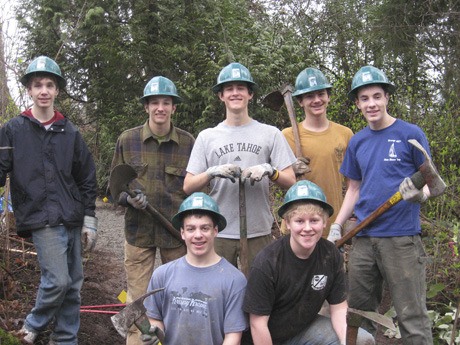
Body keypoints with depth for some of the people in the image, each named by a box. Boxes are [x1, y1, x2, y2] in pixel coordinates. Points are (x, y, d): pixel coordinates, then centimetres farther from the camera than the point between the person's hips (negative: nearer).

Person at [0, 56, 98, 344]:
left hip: (72, 220, 4)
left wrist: (90, 220, 9)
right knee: (57, 280, -11)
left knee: (73, 284, 7)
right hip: (42, 219, -4)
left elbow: (87, 178, 13)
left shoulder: (70, 133, 10)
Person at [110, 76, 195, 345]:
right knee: (137, 300, 5)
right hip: (138, 231, 0)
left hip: (178, 231, 0)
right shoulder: (128, 140, 1)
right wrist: (129, 198, -14)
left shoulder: (188, 143, 0)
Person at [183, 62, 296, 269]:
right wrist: (212, 172, -14)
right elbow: (188, 186, 4)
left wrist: (269, 171, -16)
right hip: (219, 233, 1)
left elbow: (291, 182, 3)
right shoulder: (207, 137, 8)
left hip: (259, 232, 0)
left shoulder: (270, 134, 6)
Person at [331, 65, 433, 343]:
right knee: (359, 312, 13)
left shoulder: (410, 134, -3)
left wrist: (420, 195, -22)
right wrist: (336, 227, 11)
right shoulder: (357, 142, 12)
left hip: (402, 237, -5)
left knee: (412, 317, -1)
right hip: (364, 238, 5)